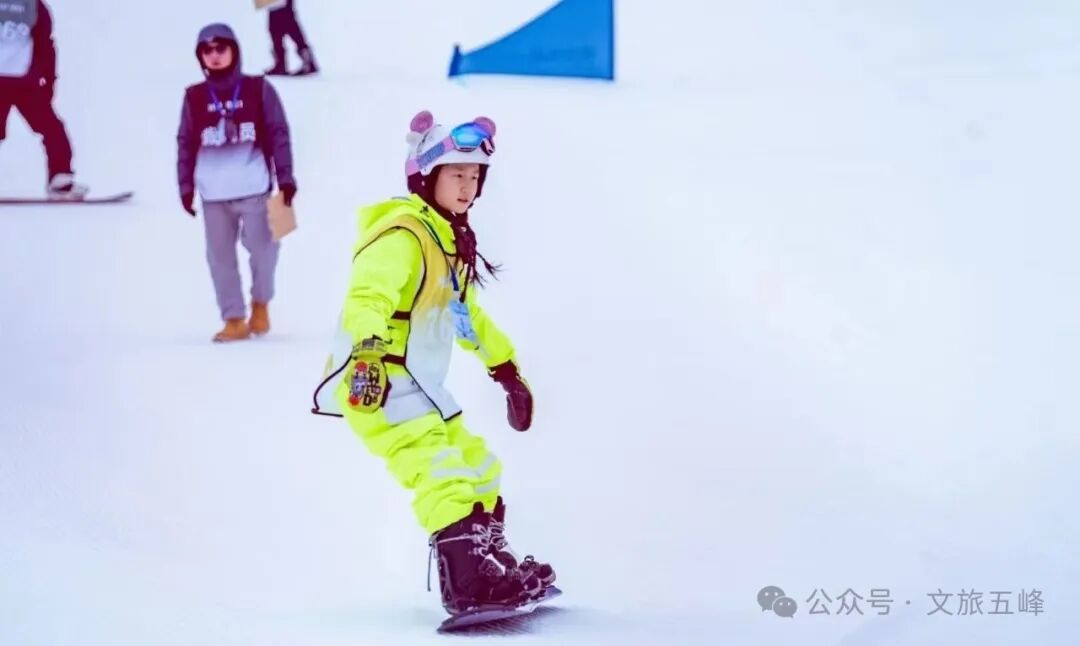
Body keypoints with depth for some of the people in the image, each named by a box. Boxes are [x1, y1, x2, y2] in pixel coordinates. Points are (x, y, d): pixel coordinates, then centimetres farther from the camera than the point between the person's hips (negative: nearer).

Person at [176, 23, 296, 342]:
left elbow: (278, 134, 3)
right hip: (214, 194, 2)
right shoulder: (194, 98, 6)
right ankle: (234, 320, 11)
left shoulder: (258, 89, 2)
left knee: (263, 249, -1)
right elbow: (186, 144, 11)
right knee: (220, 257, 3)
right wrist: (185, 186, 8)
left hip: (254, 189, -2)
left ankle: (261, 304, 25)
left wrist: (285, 177, -1)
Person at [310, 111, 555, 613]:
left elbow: (467, 314, 31)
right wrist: (368, 354, -51)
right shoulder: (401, 236, -16)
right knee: (441, 472, -23)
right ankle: (467, 583, -29)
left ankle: (494, 565, 32)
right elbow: (367, 297, -34)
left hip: (419, 386, 11)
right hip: (376, 387, -11)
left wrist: (507, 369, 35)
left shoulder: (450, 241, 17)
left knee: (478, 469, 19)